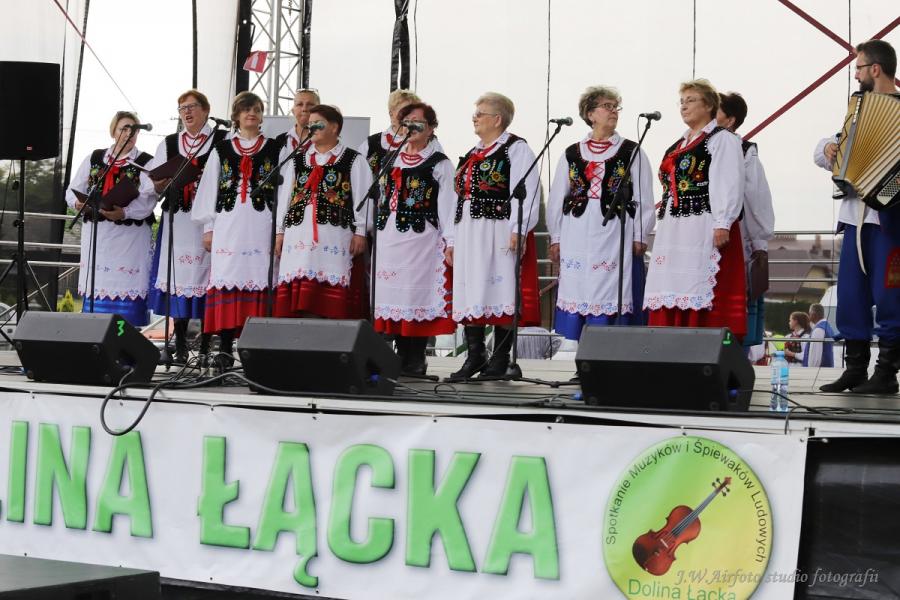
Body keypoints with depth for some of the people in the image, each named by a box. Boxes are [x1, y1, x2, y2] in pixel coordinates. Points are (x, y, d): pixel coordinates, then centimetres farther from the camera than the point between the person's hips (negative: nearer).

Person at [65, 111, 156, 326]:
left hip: (130, 235, -3)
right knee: (97, 287, 3)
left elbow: (147, 200, -11)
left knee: (127, 288, -6)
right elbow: (73, 191, 13)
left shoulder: (147, 163, 2)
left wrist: (125, 212, -27)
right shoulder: (94, 158, 13)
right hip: (96, 233, 3)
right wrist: (78, 203, -10)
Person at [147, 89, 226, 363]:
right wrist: (168, 177, -5)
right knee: (178, 277, 0)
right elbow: (155, 184, 15)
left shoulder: (222, 140, 5)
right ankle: (180, 345, 5)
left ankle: (206, 345, 0)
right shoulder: (169, 143, 17)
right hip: (177, 219, 3)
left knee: (204, 275, -5)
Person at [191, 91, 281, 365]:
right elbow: (208, 189, 13)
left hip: (261, 226, -1)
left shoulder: (274, 149, 10)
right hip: (227, 225, 1)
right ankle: (225, 347, -1)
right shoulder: (221, 150, 14)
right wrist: (208, 227, 6)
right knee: (227, 283, -4)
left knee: (258, 281, -5)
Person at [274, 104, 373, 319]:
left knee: (332, 294, -10)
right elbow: (285, 196, 20)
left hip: (335, 234, -4)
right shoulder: (297, 161, 21)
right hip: (299, 234, 4)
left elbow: (362, 197, 2)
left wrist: (360, 232, -5)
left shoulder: (353, 160, 8)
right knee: (300, 297, -2)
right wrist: (280, 231, 13)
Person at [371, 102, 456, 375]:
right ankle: (401, 357, 7)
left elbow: (448, 205, -3)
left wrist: (449, 242, -9)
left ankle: (415, 359, -2)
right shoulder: (393, 161, 19)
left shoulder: (439, 164, 2)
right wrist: (378, 233, 14)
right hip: (390, 238, 6)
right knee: (393, 293, 2)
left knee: (417, 295, -7)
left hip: (421, 238, -5)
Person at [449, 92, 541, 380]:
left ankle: (499, 359, -1)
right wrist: (453, 238, 18)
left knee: (500, 292, -6)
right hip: (469, 232, 8)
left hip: (500, 232, -8)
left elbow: (526, 192, -12)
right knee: (470, 293, 4)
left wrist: (517, 230, -21)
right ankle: (474, 357, 8)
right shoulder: (471, 155, 22)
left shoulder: (516, 149, -3)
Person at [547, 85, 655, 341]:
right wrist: (555, 238, 9)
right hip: (577, 233, 2)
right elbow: (556, 198, 14)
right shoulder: (571, 154, 13)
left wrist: (639, 237, -2)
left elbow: (643, 197, 4)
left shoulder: (632, 152, 7)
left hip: (616, 233, -2)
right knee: (576, 292, -1)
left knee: (610, 297, -6)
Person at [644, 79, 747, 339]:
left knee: (700, 289, -13)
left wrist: (723, 224, -19)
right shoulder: (678, 146, 25)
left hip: (704, 227, -8)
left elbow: (729, 184, -11)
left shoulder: (722, 139, -1)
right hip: (672, 228, 8)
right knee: (671, 292, 2)